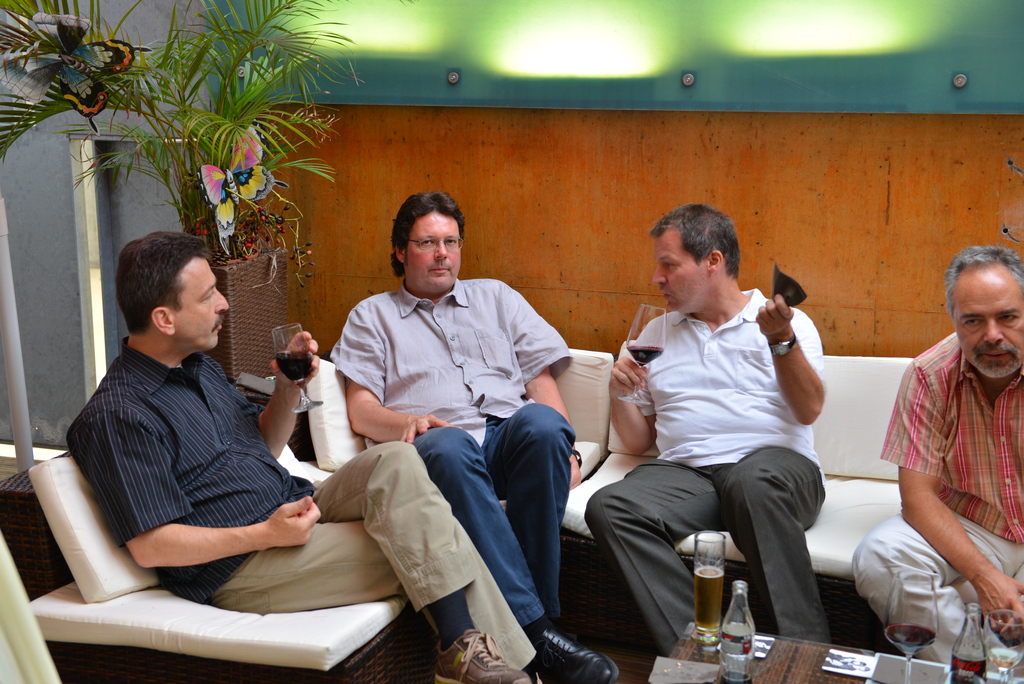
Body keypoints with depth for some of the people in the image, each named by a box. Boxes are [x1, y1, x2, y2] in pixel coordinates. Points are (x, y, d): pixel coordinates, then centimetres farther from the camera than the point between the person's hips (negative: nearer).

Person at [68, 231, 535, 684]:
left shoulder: (198, 367, 15)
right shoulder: (117, 416, -15)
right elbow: (149, 546, -19)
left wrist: (288, 389, 3)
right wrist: (267, 535, -24)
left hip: (293, 509, 8)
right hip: (240, 568, -8)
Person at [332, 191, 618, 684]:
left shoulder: (496, 297, 28)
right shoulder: (372, 316, 24)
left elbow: (540, 375, 17)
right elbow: (360, 411, 11)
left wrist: (563, 449, -1)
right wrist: (407, 423, -12)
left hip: (510, 436, 2)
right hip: (439, 441, -1)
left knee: (541, 422, -35)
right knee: (449, 449, -39)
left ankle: (538, 603, -31)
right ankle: (533, 626, -42)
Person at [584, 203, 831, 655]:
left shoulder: (787, 323, 12)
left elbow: (808, 411, -5)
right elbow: (638, 442, 23)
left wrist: (781, 339, -16)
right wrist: (618, 394, 5)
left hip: (772, 463, -3)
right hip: (684, 473, 4)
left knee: (753, 478, -40)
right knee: (609, 507, -28)